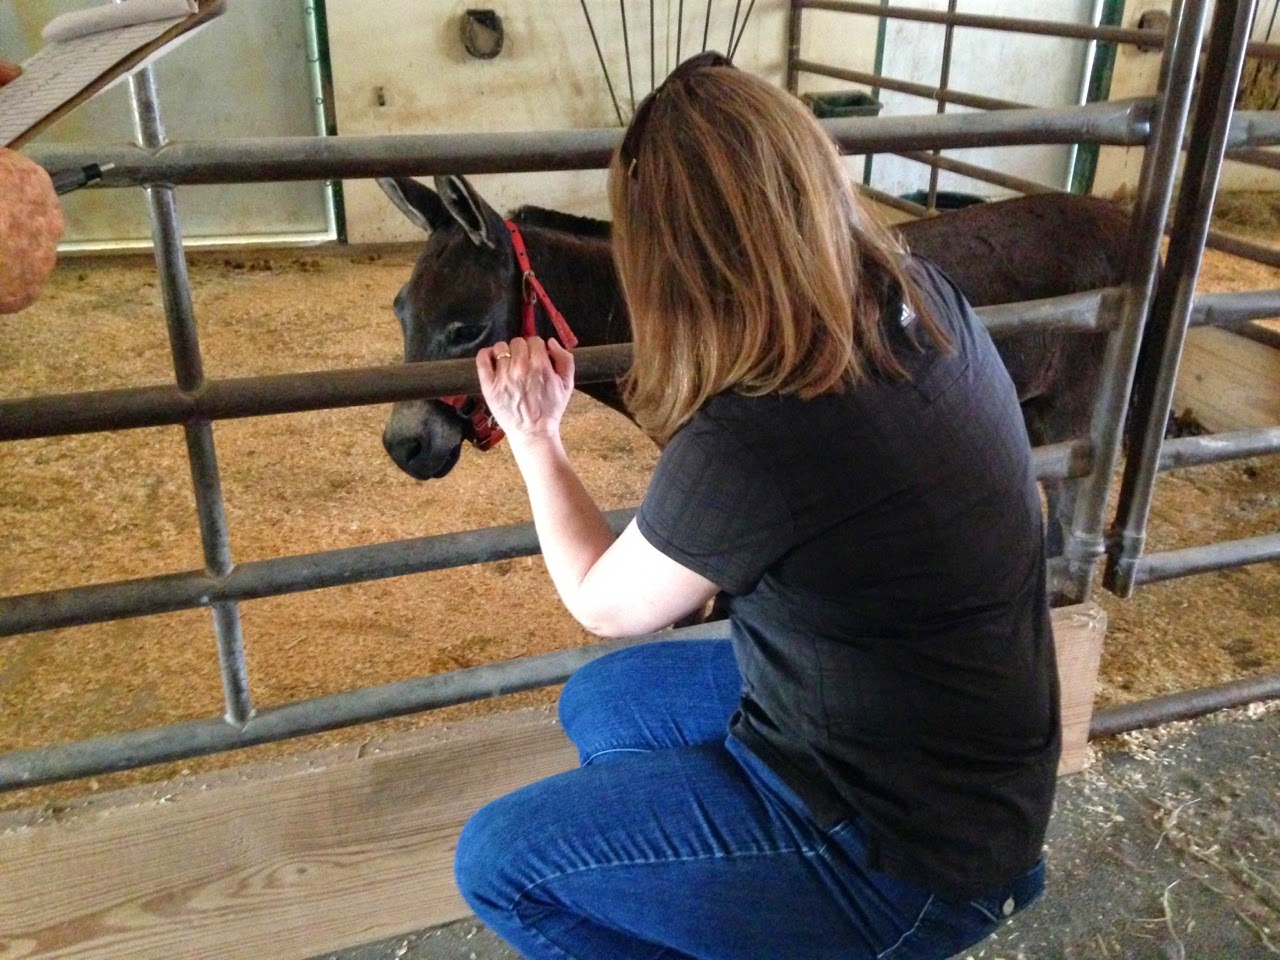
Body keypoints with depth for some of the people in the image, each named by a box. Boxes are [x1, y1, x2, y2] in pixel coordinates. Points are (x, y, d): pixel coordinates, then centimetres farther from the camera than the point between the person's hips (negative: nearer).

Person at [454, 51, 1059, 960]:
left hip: (909, 851, -8)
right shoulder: (931, 299, -11)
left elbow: (603, 605, -11)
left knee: (498, 861, -3)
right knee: (598, 705, 19)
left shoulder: (748, 445, -33)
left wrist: (536, 438, 2)